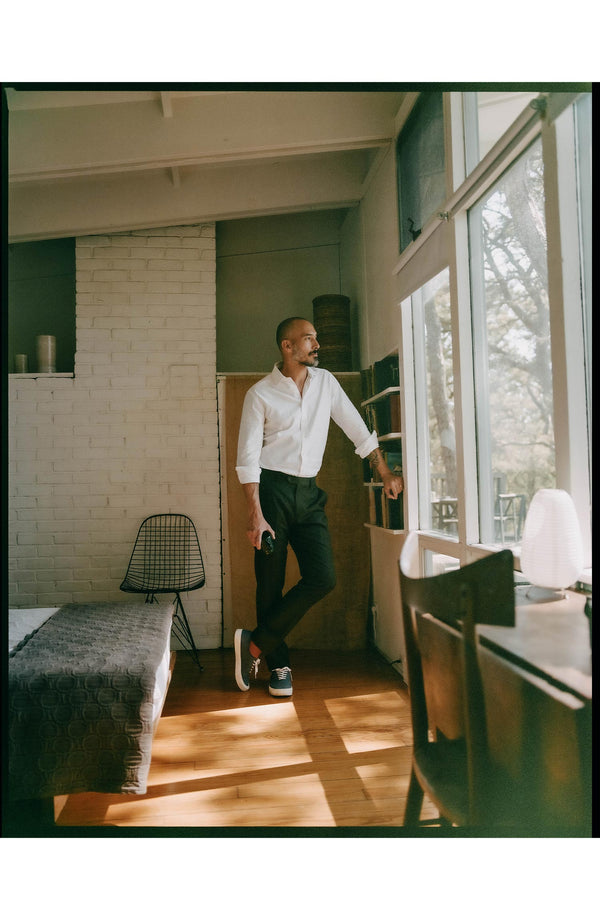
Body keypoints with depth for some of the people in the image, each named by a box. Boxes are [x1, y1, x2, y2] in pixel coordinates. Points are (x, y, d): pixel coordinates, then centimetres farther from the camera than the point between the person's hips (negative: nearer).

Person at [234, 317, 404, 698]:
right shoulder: (260, 394, -3)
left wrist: (387, 474, 11)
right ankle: (279, 665, 17)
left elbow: (358, 430, 15)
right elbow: (248, 458, -7)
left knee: (323, 578, -9)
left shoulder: (325, 382, 9)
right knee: (271, 584, 0)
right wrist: (256, 516, -15)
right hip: (273, 490, -4)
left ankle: (255, 644, 2)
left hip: (309, 494, 4)